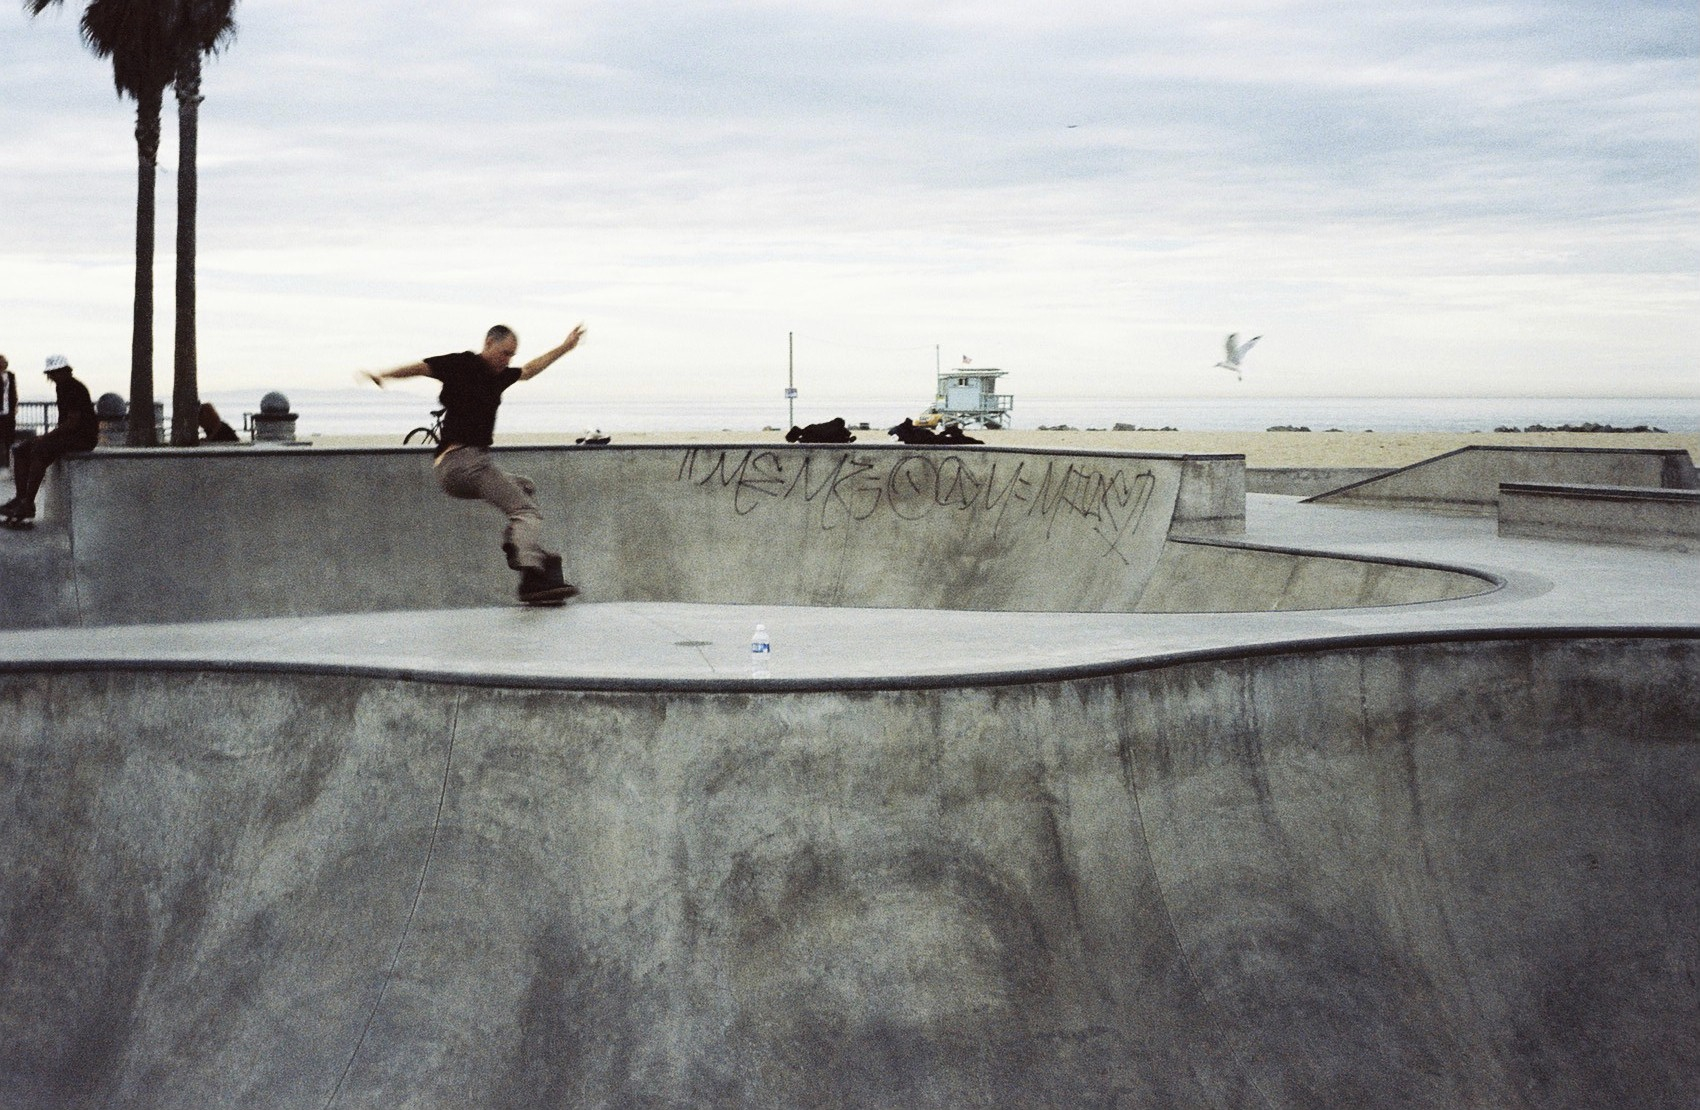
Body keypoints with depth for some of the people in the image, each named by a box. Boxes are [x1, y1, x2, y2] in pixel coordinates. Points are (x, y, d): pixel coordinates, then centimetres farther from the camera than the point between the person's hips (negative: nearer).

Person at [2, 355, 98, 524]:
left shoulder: (76, 389, -15)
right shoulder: (62, 387, 15)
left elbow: (73, 421, -23)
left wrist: (47, 437, -20)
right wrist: (49, 436, 6)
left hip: (83, 437, -10)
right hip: (66, 435, 10)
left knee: (39, 450, -31)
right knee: (20, 451, -1)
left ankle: (28, 504, -31)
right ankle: (21, 498, -12)